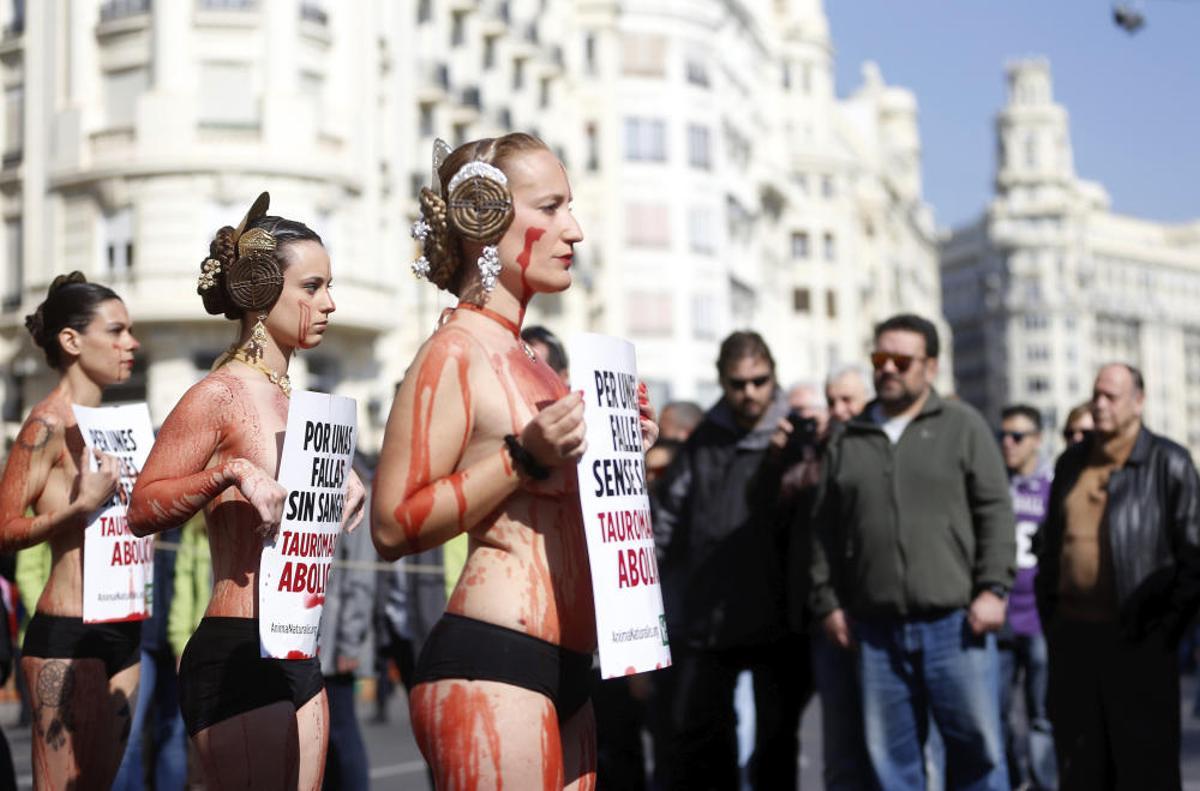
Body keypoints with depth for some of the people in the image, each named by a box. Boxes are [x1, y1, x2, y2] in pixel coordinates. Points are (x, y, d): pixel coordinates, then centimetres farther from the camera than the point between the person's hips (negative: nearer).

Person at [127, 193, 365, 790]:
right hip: (237, 652, -8)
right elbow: (142, 509, -12)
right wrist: (230, 473, -24)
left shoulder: (288, 396, 14)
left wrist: (337, 484, 10)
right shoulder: (221, 394, -10)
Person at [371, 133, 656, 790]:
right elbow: (393, 526, -16)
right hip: (491, 666, -9)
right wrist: (524, 457, -21)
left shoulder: (521, 358, 17)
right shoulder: (455, 352, -10)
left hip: (559, 673, 9)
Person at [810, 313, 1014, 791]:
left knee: (977, 747, 0)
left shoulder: (963, 426, 5)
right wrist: (827, 602, 9)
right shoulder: (850, 439, 14)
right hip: (878, 629, 3)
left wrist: (992, 589, -9)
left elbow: (994, 512, 0)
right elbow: (826, 531, 16)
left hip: (956, 623, -3)